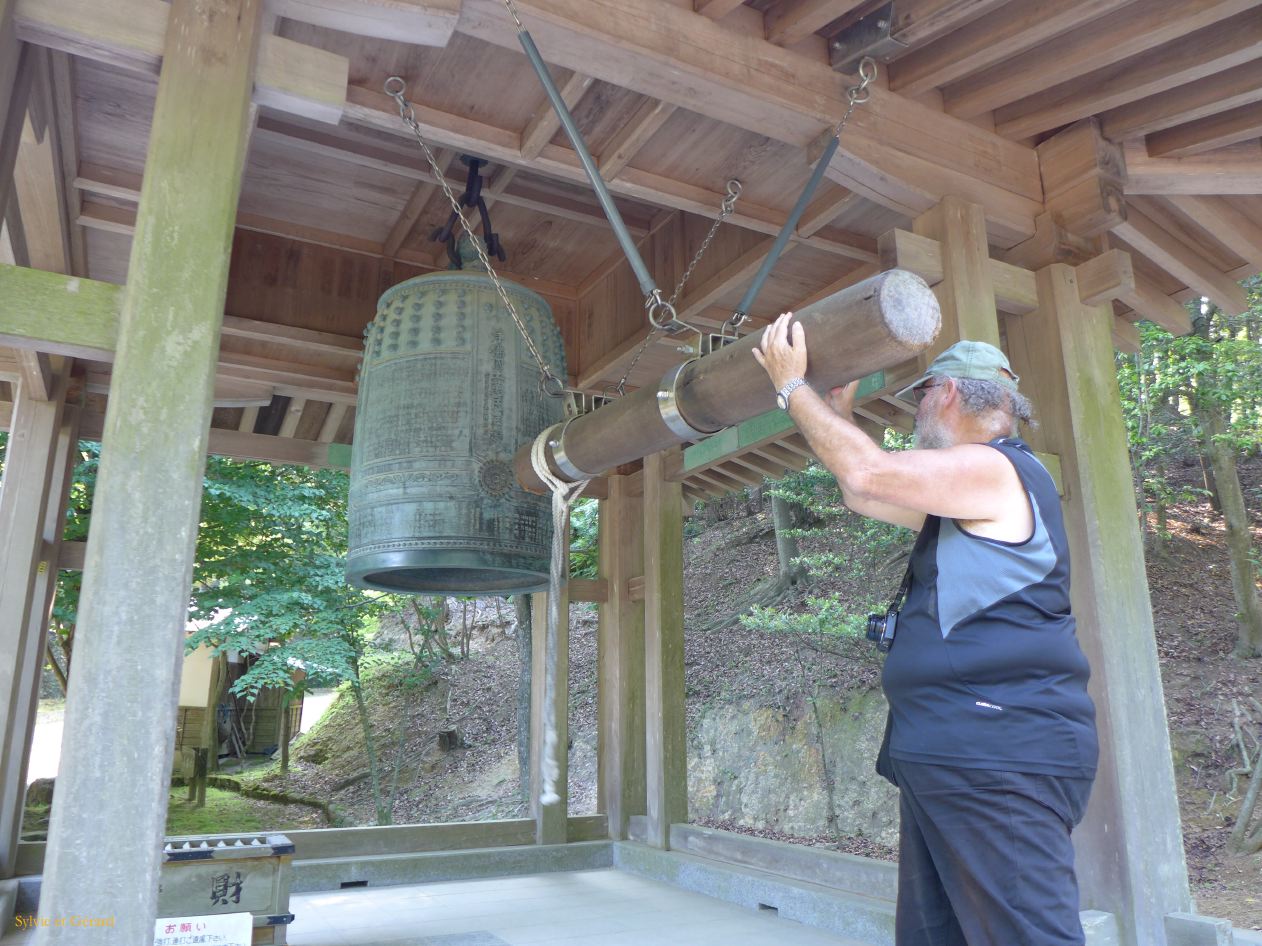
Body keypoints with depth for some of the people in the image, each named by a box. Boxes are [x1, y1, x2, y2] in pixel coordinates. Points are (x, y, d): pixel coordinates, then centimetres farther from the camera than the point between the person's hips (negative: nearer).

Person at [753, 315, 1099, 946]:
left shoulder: (997, 469, -10)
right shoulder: (963, 501, 22)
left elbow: (870, 475, -20)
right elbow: (864, 497, 29)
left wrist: (793, 388, -8)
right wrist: (838, 415, 26)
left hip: (999, 760, -10)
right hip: (944, 758, 10)